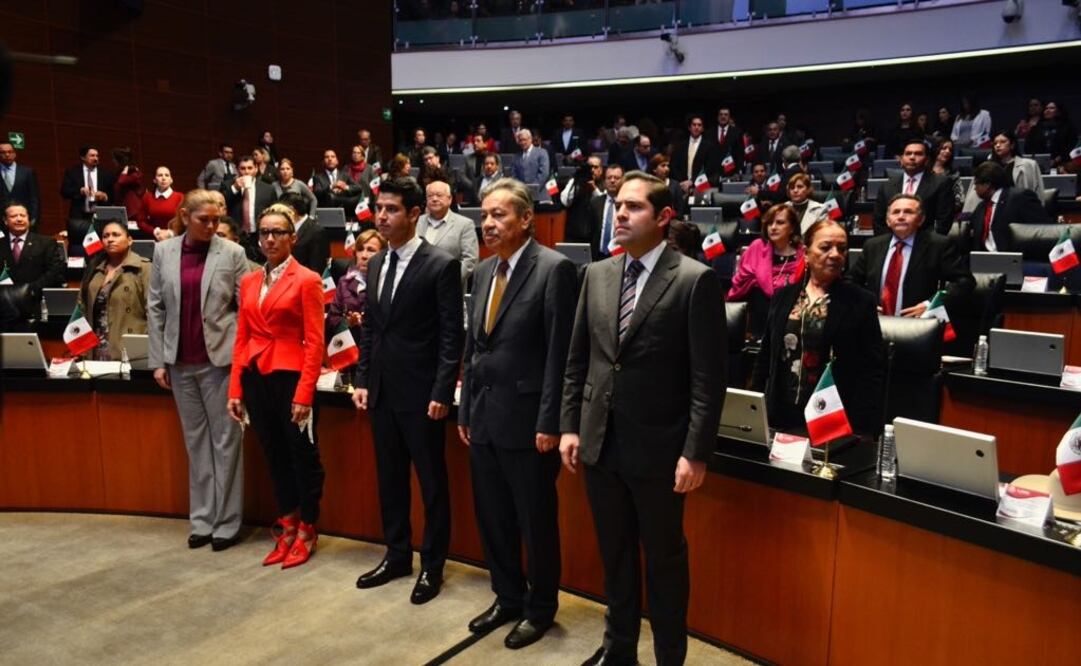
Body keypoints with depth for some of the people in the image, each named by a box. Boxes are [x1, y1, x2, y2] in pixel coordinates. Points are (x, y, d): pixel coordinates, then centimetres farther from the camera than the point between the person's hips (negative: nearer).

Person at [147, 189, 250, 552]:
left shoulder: (232, 253, -3)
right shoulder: (163, 251, 6)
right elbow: (155, 308, 7)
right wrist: (158, 360, 2)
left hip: (220, 359, -3)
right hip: (181, 363, 3)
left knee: (225, 440, 3)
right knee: (196, 442, 11)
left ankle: (227, 522, 12)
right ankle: (201, 520, 20)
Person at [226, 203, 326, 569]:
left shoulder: (307, 280, -6)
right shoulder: (248, 282, 12)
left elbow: (314, 342, -10)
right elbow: (242, 338, 11)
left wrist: (304, 394, -16)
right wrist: (235, 389, 5)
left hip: (290, 378, -6)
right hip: (256, 378, 6)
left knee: (303, 456, 6)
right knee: (274, 455, 15)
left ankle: (306, 531, 22)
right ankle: (286, 528, 29)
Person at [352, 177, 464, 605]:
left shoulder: (441, 265, -10)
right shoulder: (375, 265, 11)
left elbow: (452, 335, -12)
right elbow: (370, 327, 15)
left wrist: (442, 393, -16)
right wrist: (363, 380, 9)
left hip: (420, 393, -7)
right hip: (381, 391, 7)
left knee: (431, 480, 6)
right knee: (390, 477, 16)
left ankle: (432, 565, 20)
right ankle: (397, 555, 31)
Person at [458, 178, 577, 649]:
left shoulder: (554, 268, -12)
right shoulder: (483, 270, 12)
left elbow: (560, 352, -15)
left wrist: (550, 422, -17)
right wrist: (466, 410, 13)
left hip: (526, 419, -7)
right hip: (484, 417, 7)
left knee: (536, 521, 8)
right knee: (492, 518, 17)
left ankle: (540, 608, 28)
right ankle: (508, 597, 36)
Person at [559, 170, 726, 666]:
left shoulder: (696, 280, -10)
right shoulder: (596, 275, 6)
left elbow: (709, 377, -12)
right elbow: (577, 360, 10)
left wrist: (695, 453, -14)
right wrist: (570, 425, 5)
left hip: (657, 448, -5)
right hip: (600, 442, 5)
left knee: (664, 559, 12)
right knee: (614, 554, 19)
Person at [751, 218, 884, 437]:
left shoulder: (861, 301, -3)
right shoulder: (783, 296, 6)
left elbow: (872, 370, -5)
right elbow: (765, 357, 10)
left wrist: (861, 426, -13)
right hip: (781, 417, 3)